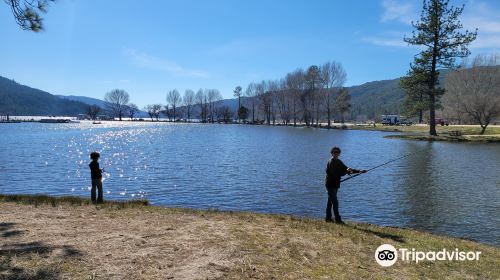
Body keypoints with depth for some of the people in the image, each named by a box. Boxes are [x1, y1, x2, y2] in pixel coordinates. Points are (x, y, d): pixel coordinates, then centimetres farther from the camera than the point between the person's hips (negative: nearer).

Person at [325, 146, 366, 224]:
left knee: (330, 201, 12)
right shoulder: (331, 162, -14)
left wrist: (359, 171, 5)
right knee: (335, 202, -8)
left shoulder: (338, 162, 14)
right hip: (330, 185, -9)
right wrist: (346, 171, -28)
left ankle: (328, 218, 19)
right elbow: (336, 173, -23)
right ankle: (338, 219, -5)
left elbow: (346, 168, 12)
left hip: (335, 184, 9)